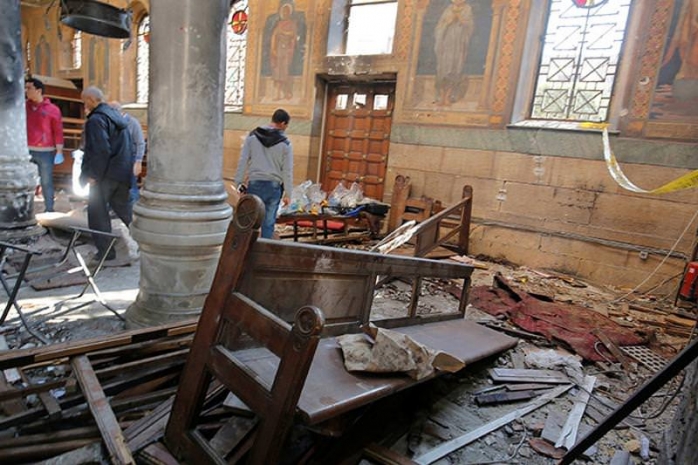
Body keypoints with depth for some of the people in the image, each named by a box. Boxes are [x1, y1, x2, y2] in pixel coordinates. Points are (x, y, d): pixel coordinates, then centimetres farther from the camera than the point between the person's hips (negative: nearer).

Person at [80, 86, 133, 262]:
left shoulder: (96, 120, -13)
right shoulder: (116, 115, 14)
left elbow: (101, 151, -22)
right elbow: (129, 146, 18)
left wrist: (93, 175, -16)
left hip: (106, 174, -8)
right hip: (123, 173, 8)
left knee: (97, 211, 2)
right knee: (123, 207, 19)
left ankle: (105, 250, 6)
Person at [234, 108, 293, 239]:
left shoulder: (252, 136, 3)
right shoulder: (285, 143, -2)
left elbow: (243, 161, 2)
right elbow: (287, 171, -1)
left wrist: (239, 182, 8)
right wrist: (287, 193, 5)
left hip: (255, 184, 1)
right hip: (274, 186, -1)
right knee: (268, 222, 6)